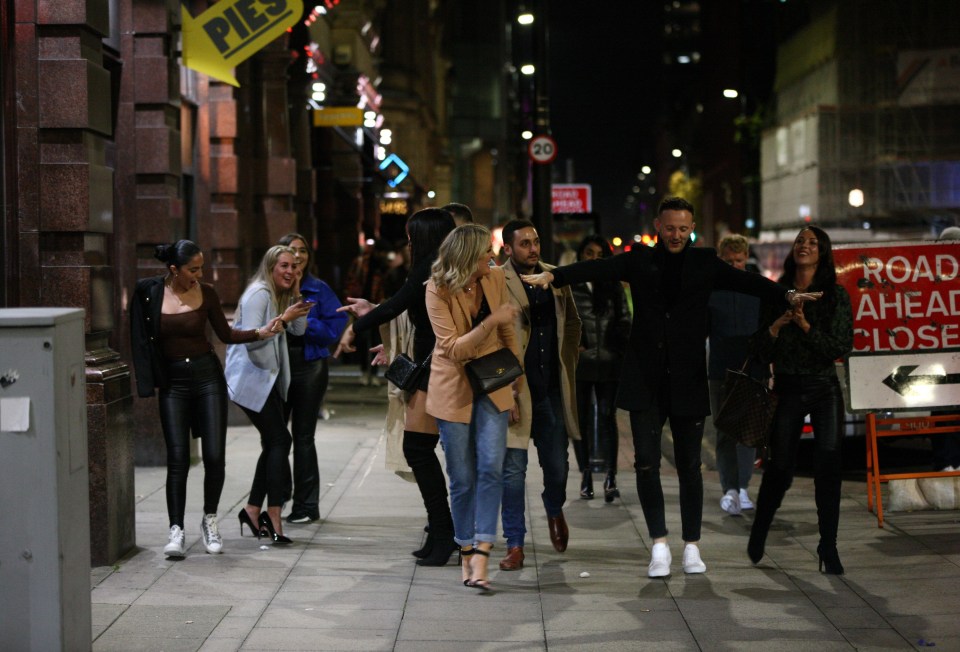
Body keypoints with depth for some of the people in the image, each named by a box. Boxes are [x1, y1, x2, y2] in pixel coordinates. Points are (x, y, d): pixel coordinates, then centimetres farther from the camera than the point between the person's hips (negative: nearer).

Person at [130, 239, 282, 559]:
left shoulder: (206, 293, -2)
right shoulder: (149, 293, -6)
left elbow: (225, 334, 6)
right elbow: (141, 339, 1)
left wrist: (259, 332, -8)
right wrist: (147, 381, -4)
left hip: (207, 376, 1)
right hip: (172, 382, -1)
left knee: (214, 456, -3)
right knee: (178, 458, -5)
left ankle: (210, 520, 18)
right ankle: (176, 530, 1)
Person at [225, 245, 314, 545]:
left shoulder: (281, 295, 13)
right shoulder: (258, 293, -15)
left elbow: (299, 330, 15)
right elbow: (251, 339, -22)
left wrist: (300, 311, -2)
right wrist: (283, 319, -22)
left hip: (269, 379, 10)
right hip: (251, 379, -10)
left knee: (274, 443, 10)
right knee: (279, 440, -13)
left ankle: (253, 510, 19)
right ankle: (273, 516, -13)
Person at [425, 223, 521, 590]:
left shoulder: (495, 279, -1)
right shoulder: (437, 290, -13)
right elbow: (454, 348, -19)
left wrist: (517, 385, 13)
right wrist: (491, 321, -28)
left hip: (492, 385, 2)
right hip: (453, 390, -2)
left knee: (491, 467, -15)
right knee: (462, 479, 2)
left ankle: (481, 555, -15)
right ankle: (467, 553, 18)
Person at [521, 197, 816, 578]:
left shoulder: (705, 264, 5)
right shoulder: (639, 260, 5)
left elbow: (746, 282, -7)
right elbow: (596, 269, -9)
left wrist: (786, 296, -24)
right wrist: (551, 276, -25)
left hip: (687, 380, 0)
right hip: (645, 381, 0)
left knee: (689, 465, 6)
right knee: (647, 462, -4)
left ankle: (692, 546, 16)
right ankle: (659, 544, 6)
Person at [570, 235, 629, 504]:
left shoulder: (613, 287, 12)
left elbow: (624, 322, 13)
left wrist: (623, 351, 2)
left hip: (609, 363, 1)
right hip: (579, 363, -1)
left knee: (607, 418, -5)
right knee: (581, 419, 5)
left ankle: (610, 477, -8)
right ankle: (586, 475, 12)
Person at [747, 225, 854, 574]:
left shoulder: (836, 296, 1)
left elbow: (842, 346, -7)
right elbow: (760, 349, 4)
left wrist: (806, 326, -17)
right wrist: (776, 325, -14)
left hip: (825, 390, -1)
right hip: (787, 390, 1)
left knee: (828, 467, -8)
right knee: (780, 466, 4)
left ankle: (828, 547, 0)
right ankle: (758, 535, 26)